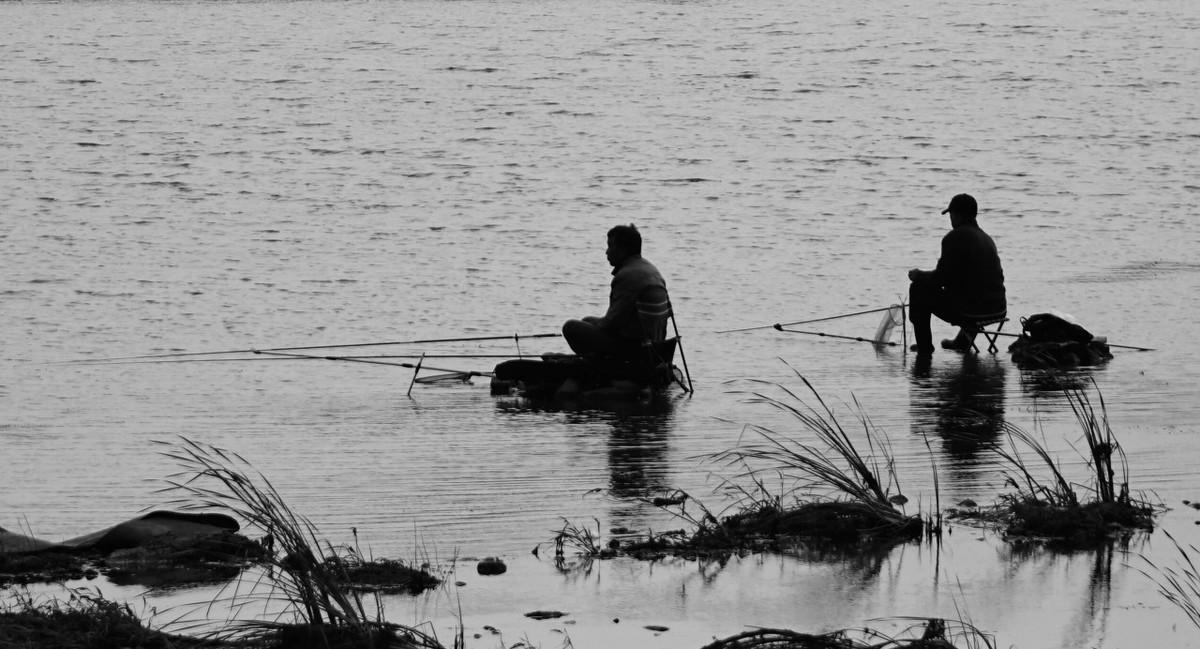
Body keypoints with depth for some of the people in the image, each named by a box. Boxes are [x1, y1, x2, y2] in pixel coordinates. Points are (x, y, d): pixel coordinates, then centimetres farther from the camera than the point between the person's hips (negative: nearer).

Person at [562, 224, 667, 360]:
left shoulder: (627, 276, -21)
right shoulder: (651, 269, 12)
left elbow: (614, 321, -21)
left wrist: (597, 322, 1)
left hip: (632, 346, -10)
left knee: (571, 327, -4)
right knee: (588, 320, 27)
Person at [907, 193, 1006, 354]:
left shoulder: (954, 238, -11)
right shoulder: (986, 238, 14)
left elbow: (941, 278, -11)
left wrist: (918, 275, 9)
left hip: (970, 311, -8)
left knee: (918, 288, 9)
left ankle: (924, 347, 15)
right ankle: (964, 339, 43)